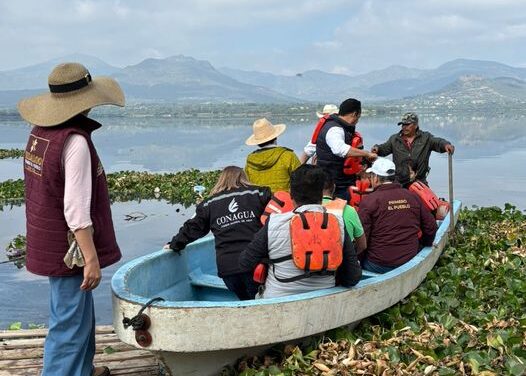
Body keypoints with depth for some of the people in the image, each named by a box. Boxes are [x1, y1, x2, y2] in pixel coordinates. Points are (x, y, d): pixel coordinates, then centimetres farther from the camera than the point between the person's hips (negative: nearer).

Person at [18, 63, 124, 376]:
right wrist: (91, 258, -20)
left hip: (47, 242, 9)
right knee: (70, 324, 2)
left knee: (81, 314, 24)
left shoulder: (39, 132, 4)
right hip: (70, 250, -9)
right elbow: (76, 209, -25)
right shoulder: (75, 141, -23)